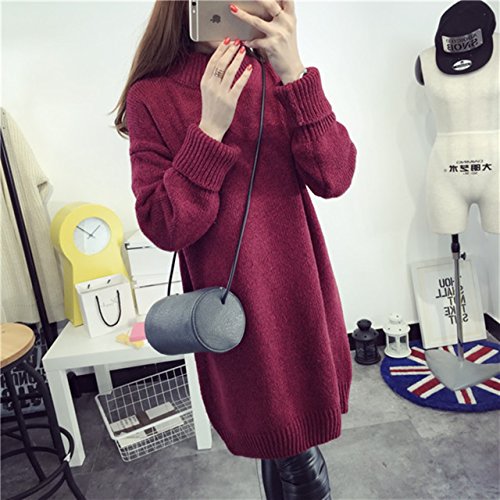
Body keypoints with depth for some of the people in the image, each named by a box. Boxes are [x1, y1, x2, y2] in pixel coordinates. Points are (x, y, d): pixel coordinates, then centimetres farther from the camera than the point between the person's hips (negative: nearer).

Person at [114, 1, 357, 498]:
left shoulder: (275, 77, 2)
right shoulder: (152, 97, -8)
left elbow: (333, 178, -11)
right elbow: (164, 227, -14)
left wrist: (293, 72, -20)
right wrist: (210, 127, -23)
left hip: (302, 294, 4)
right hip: (238, 310, -4)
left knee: (288, 442, 23)